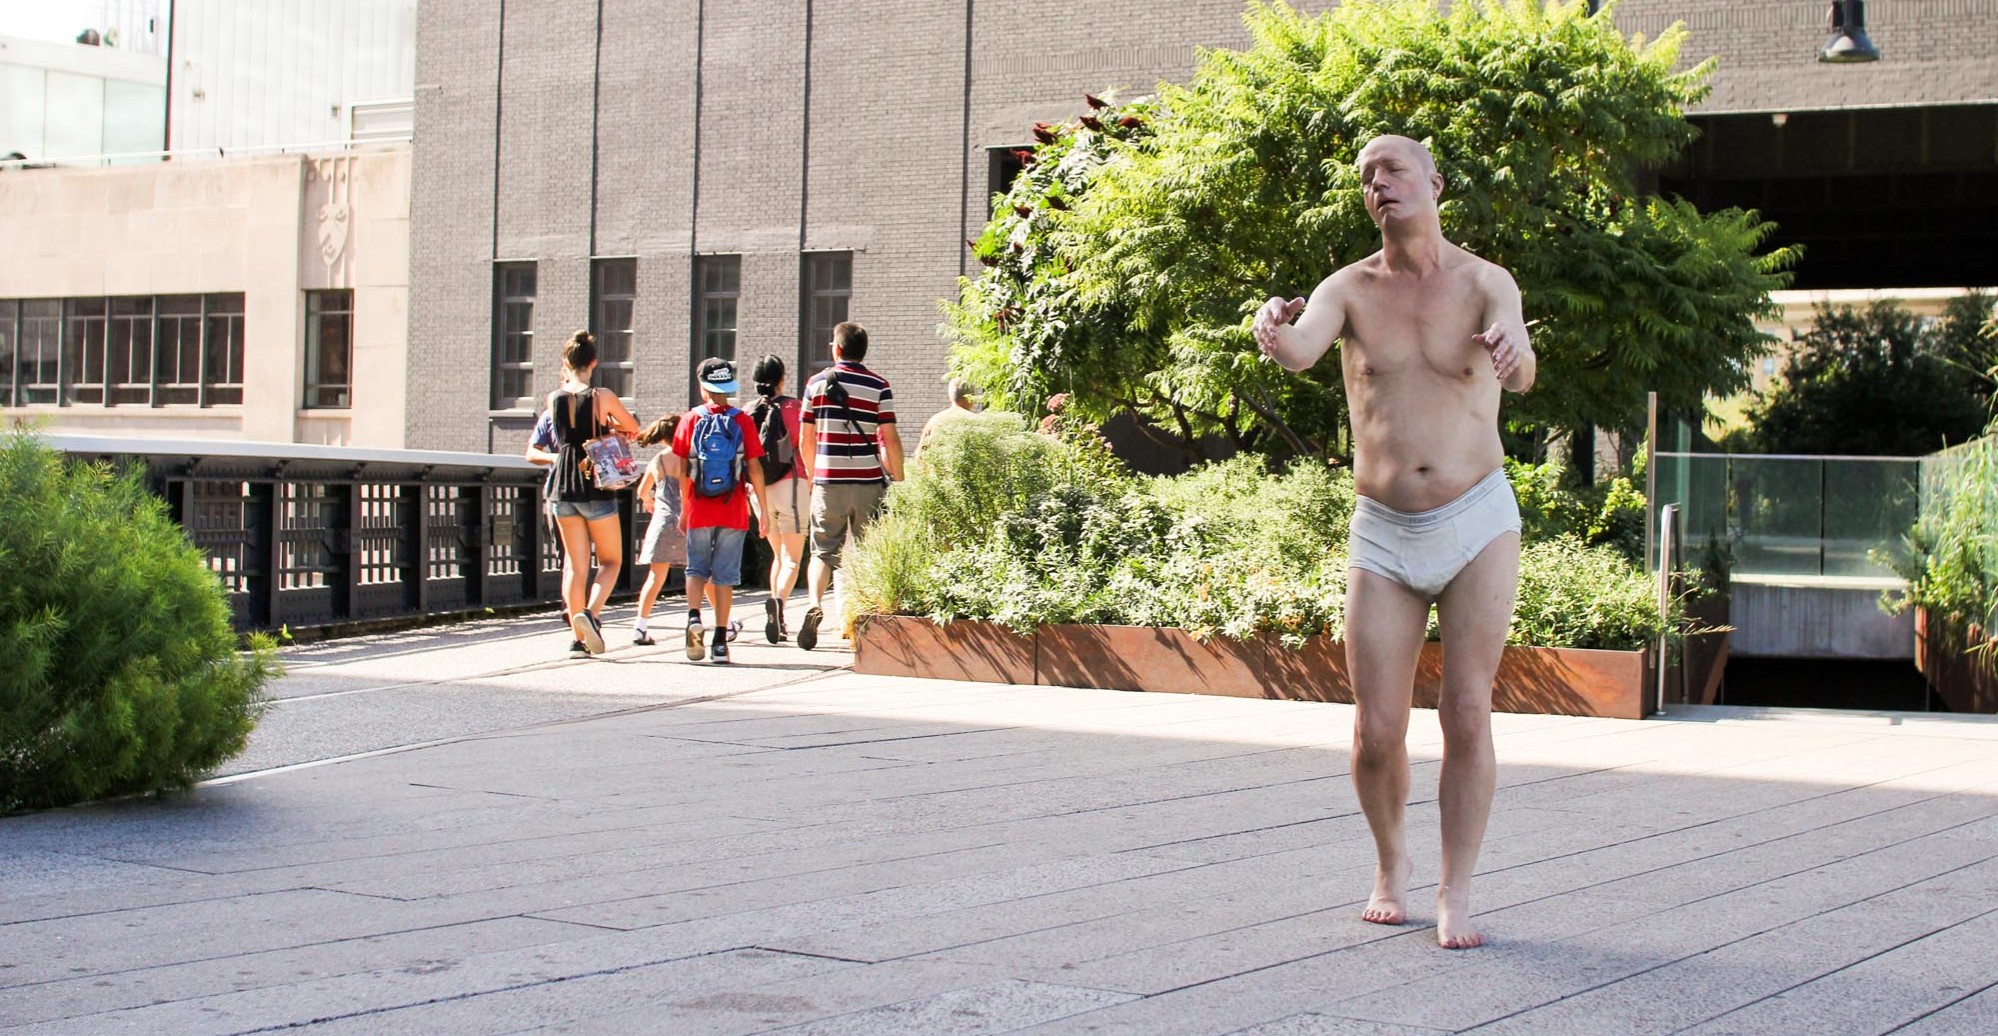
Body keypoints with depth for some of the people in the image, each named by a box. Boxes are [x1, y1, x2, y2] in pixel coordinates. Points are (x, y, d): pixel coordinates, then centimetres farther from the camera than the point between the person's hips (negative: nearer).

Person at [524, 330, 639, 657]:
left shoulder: (553, 399, 1)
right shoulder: (602, 397, -10)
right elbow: (633, 429, 5)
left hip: (563, 488, 4)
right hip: (596, 489, -3)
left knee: (576, 566, 10)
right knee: (611, 561, 9)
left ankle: (578, 636, 6)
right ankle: (590, 613, -16)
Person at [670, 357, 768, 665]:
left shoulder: (691, 419, 0)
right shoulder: (741, 421, -1)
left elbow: (681, 469, 1)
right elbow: (755, 468, -2)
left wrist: (684, 507, 10)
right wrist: (764, 508, 6)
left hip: (699, 510, 0)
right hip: (733, 512, 0)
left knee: (697, 569, 13)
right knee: (725, 575, 4)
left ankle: (694, 616, -13)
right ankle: (721, 640, 1)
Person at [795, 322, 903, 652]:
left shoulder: (817, 384, 3)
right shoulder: (878, 386, -2)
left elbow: (805, 440, 7)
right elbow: (890, 439, -7)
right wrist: (898, 478, 3)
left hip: (828, 480, 1)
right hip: (868, 481, -1)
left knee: (824, 550, 6)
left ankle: (814, 603, -19)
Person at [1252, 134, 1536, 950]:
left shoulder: (1485, 284, -3)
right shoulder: (1348, 290, 0)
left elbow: (1520, 373, -23)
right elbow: (1299, 351, -22)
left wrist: (1514, 354, -49)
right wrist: (1272, 333, -47)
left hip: (1477, 524, -1)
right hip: (1385, 537, 1)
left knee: (1467, 715, -8)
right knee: (1376, 734, -1)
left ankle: (1456, 895, 4)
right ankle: (1390, 864, 27)